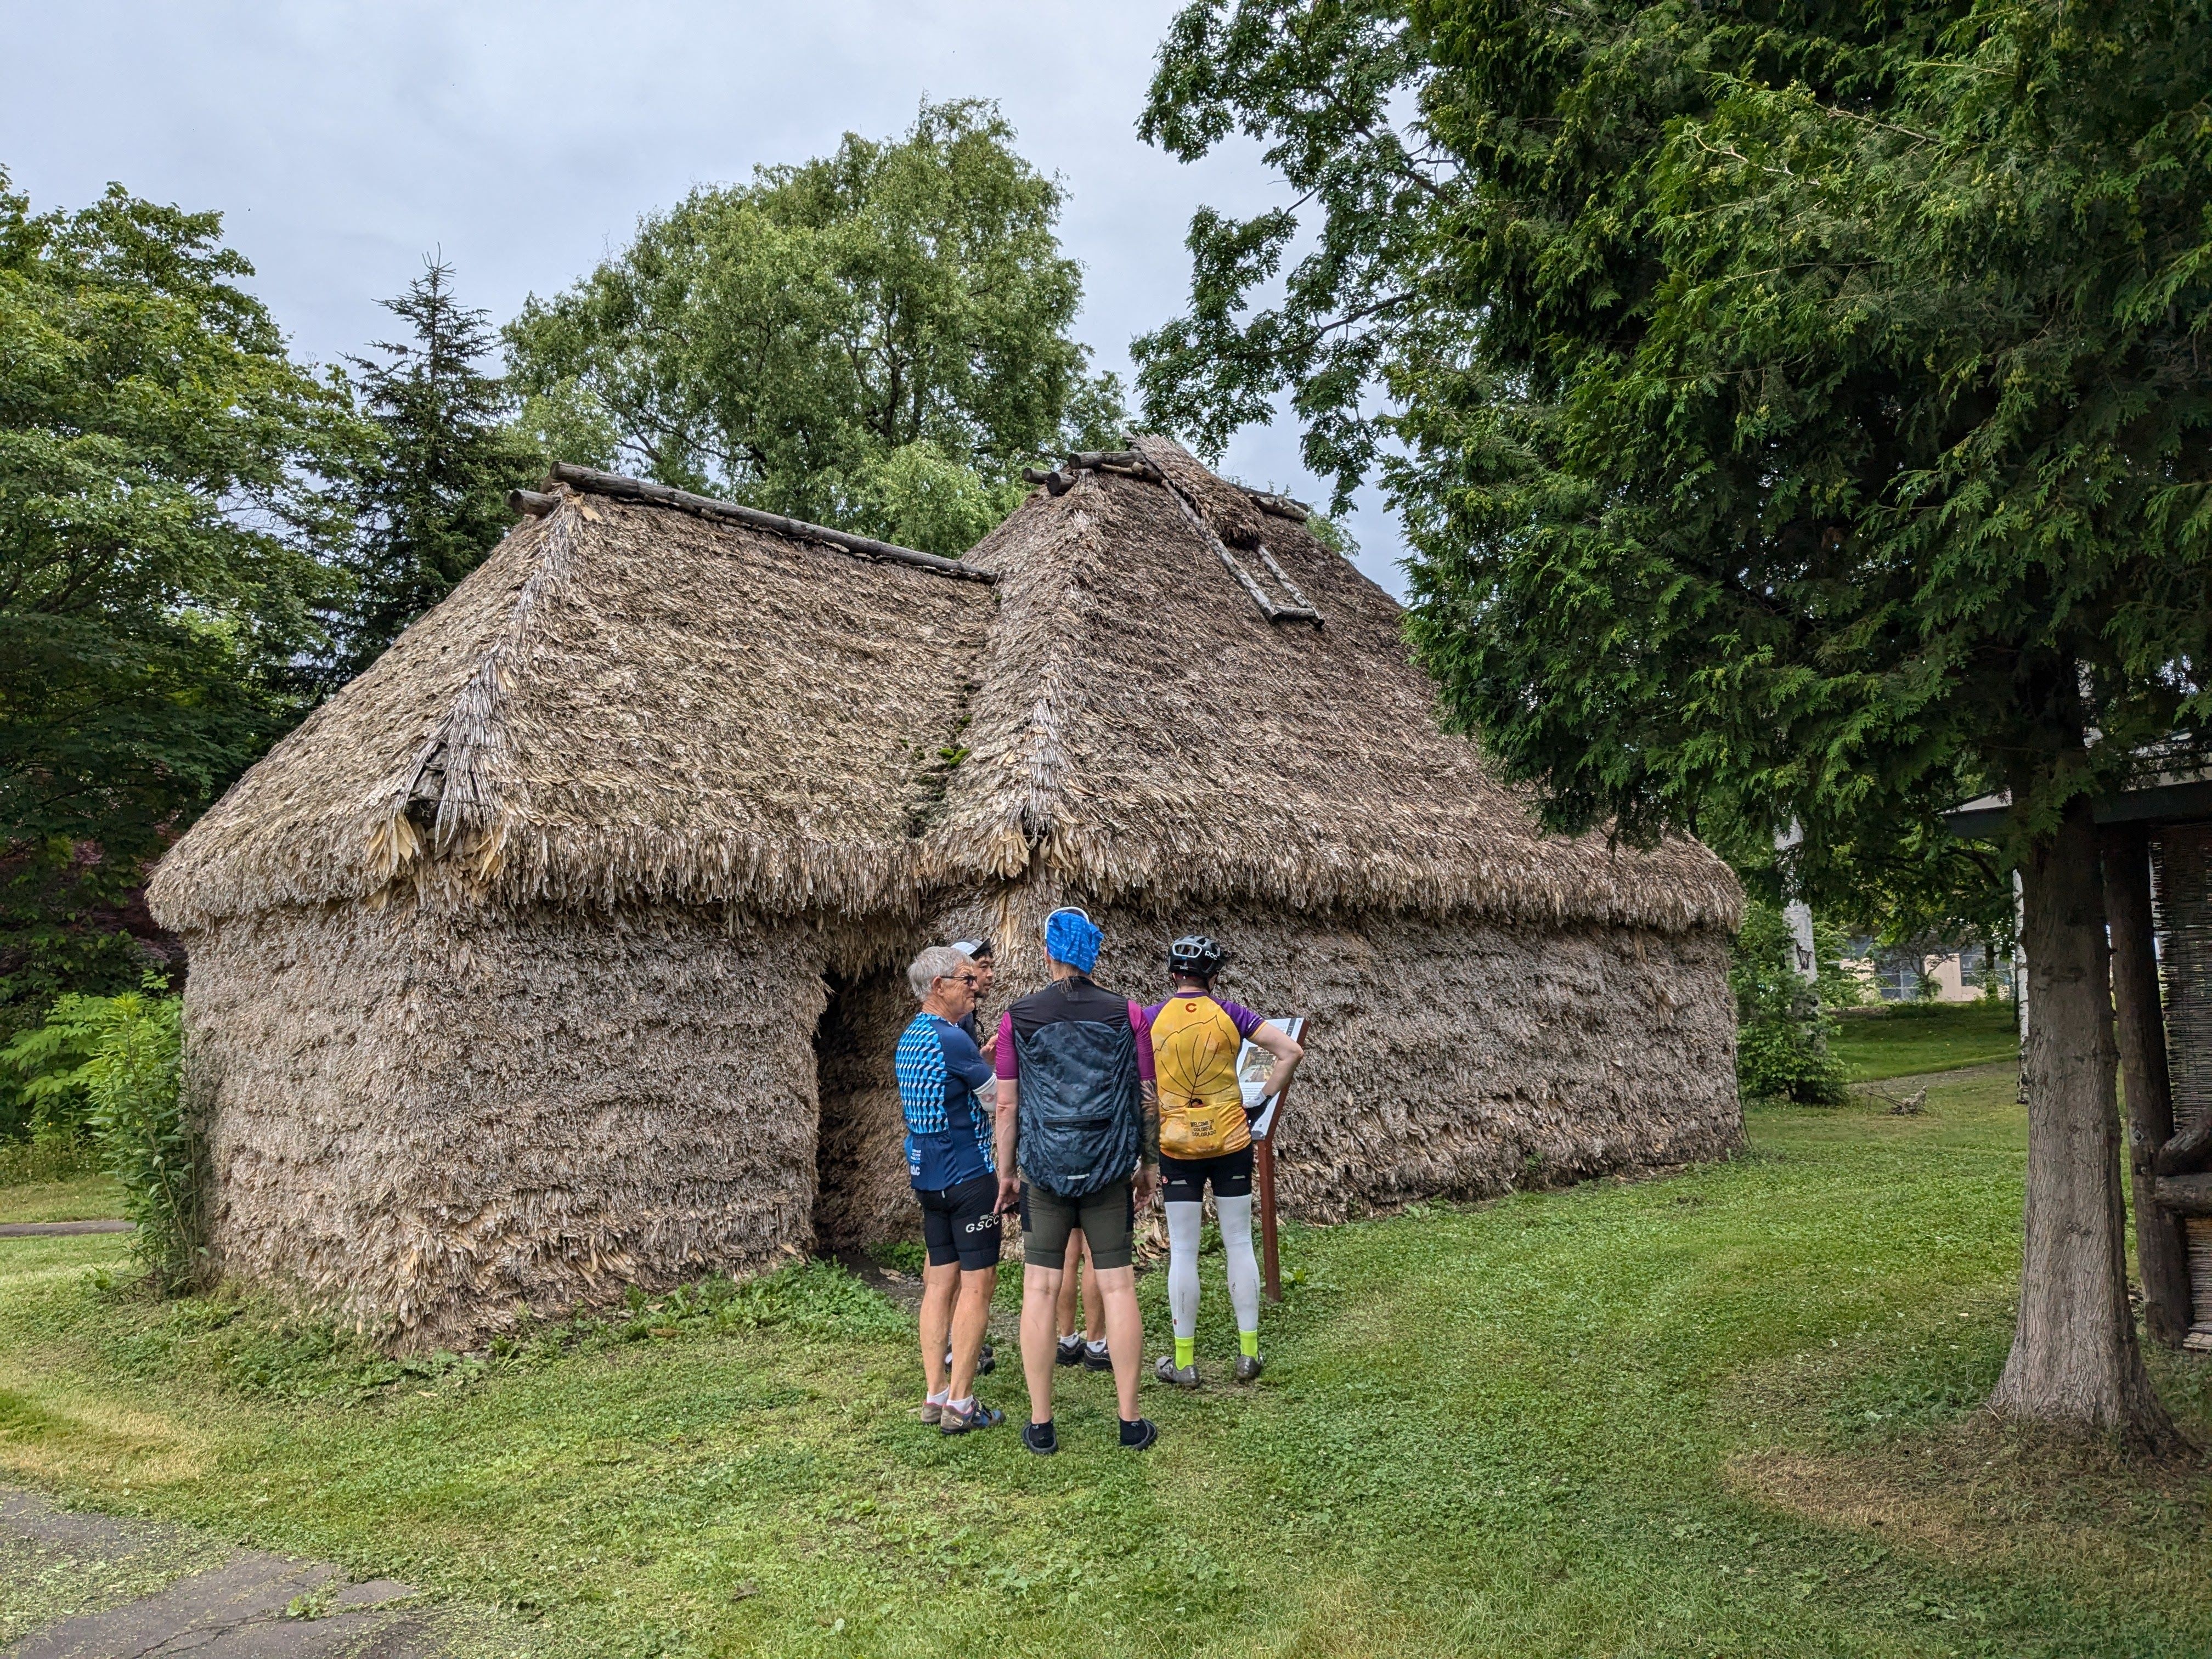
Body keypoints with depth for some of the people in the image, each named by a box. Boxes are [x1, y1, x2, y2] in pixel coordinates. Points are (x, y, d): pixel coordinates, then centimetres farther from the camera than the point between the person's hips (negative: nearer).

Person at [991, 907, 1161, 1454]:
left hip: (1043, 1168, 0)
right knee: (1118, 1287, 7)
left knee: (1040, 1291, 7)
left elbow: (1006, 1104, 0)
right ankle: (1130, 1421, 15)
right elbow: (1148, 1100, 3)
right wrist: (1147, 1165, 15)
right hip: (1110, 1170, 1)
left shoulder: (1017, 1017, -3)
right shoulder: (1127, 1015, -1)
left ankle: (1040, 1425, 14)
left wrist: (1005, 1173, 9)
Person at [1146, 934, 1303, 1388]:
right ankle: (1248, 1354, 16)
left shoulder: (1150, 1019, -4)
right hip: (1231, 1142, 1)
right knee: (1239, 1244, 10)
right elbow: (1291, 1052, -7)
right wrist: (1263, 1101, 1)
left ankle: (1184, 1362, 12)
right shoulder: (1230, 1014, -4)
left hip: (1176, 1146, 0)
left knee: (1182, 1251, 6)